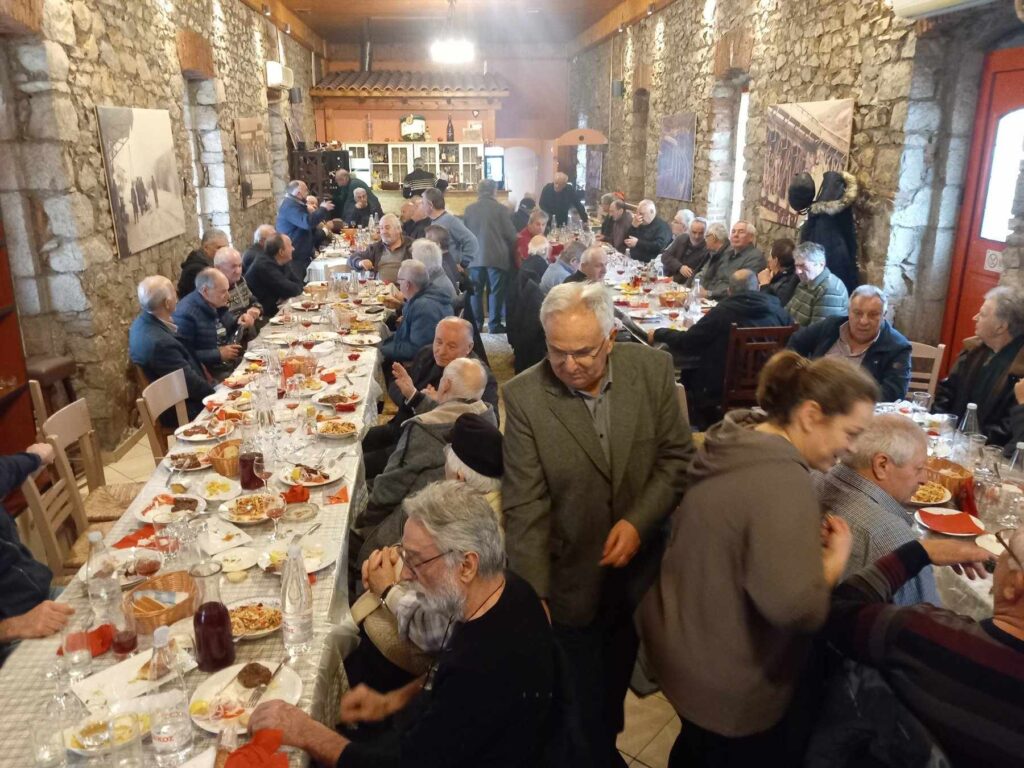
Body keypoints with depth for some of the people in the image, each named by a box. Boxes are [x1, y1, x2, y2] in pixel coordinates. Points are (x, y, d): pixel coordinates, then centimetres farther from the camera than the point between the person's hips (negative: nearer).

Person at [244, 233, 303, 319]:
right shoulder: (264, 265, -21)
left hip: (274, 308, 8)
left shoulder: (280, 263, 5)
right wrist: (298, 288, -4)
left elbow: (298, 283, 7)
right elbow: (289, 290, -24)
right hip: (263, 315, -8)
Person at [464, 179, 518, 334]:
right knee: (495, 291, 3)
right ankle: (494, 324, 4)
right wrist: (510, 249, 13)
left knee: (476, 291, 10)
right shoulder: (500, 208, -7)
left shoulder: (469, 209, 2)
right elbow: (510, 233, -4)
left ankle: (476, 324, 14)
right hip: (497, 256, -3)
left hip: (475, 256, 3)